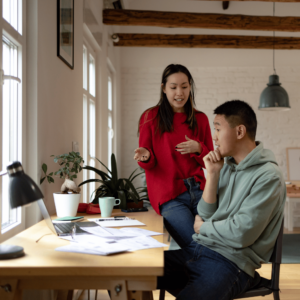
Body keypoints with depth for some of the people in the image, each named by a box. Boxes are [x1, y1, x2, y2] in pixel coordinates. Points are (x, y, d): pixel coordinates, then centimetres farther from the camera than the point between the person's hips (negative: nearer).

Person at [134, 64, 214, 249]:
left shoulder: (201, 119, 11)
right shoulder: (151, 117, 3)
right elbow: (150, 164, 5)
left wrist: (198, 149, -10)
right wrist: (146, 157, -19)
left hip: (198, 190, 3)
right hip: (169, 196, -3)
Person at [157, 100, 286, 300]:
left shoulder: (268, 176, -13)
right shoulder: (226, 165, 11)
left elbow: (241, 234, -18)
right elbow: (205, 214, 8)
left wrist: (202, 227, -2)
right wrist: (212, 174, -2)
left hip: (231, 260, -7)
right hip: (198, 249, 7)